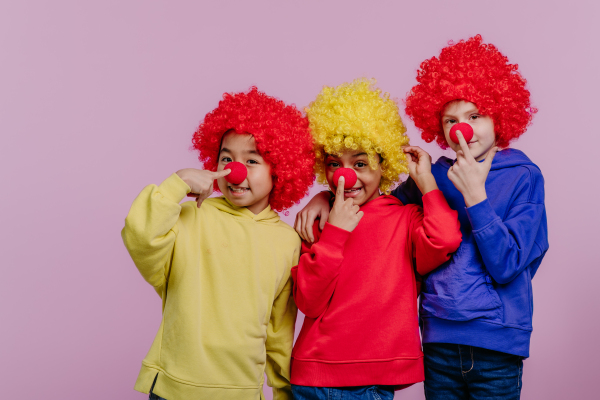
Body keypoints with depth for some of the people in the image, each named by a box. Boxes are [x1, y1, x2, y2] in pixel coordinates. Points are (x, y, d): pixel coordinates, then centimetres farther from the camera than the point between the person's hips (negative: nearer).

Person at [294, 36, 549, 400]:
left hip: (496, 346, -2)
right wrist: (326, 197, -2)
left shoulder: (523, 176, -3)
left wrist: (474, 195, -15)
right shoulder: (437, 174, 5)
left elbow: (506, 265, -11)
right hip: (439, 342, 3)